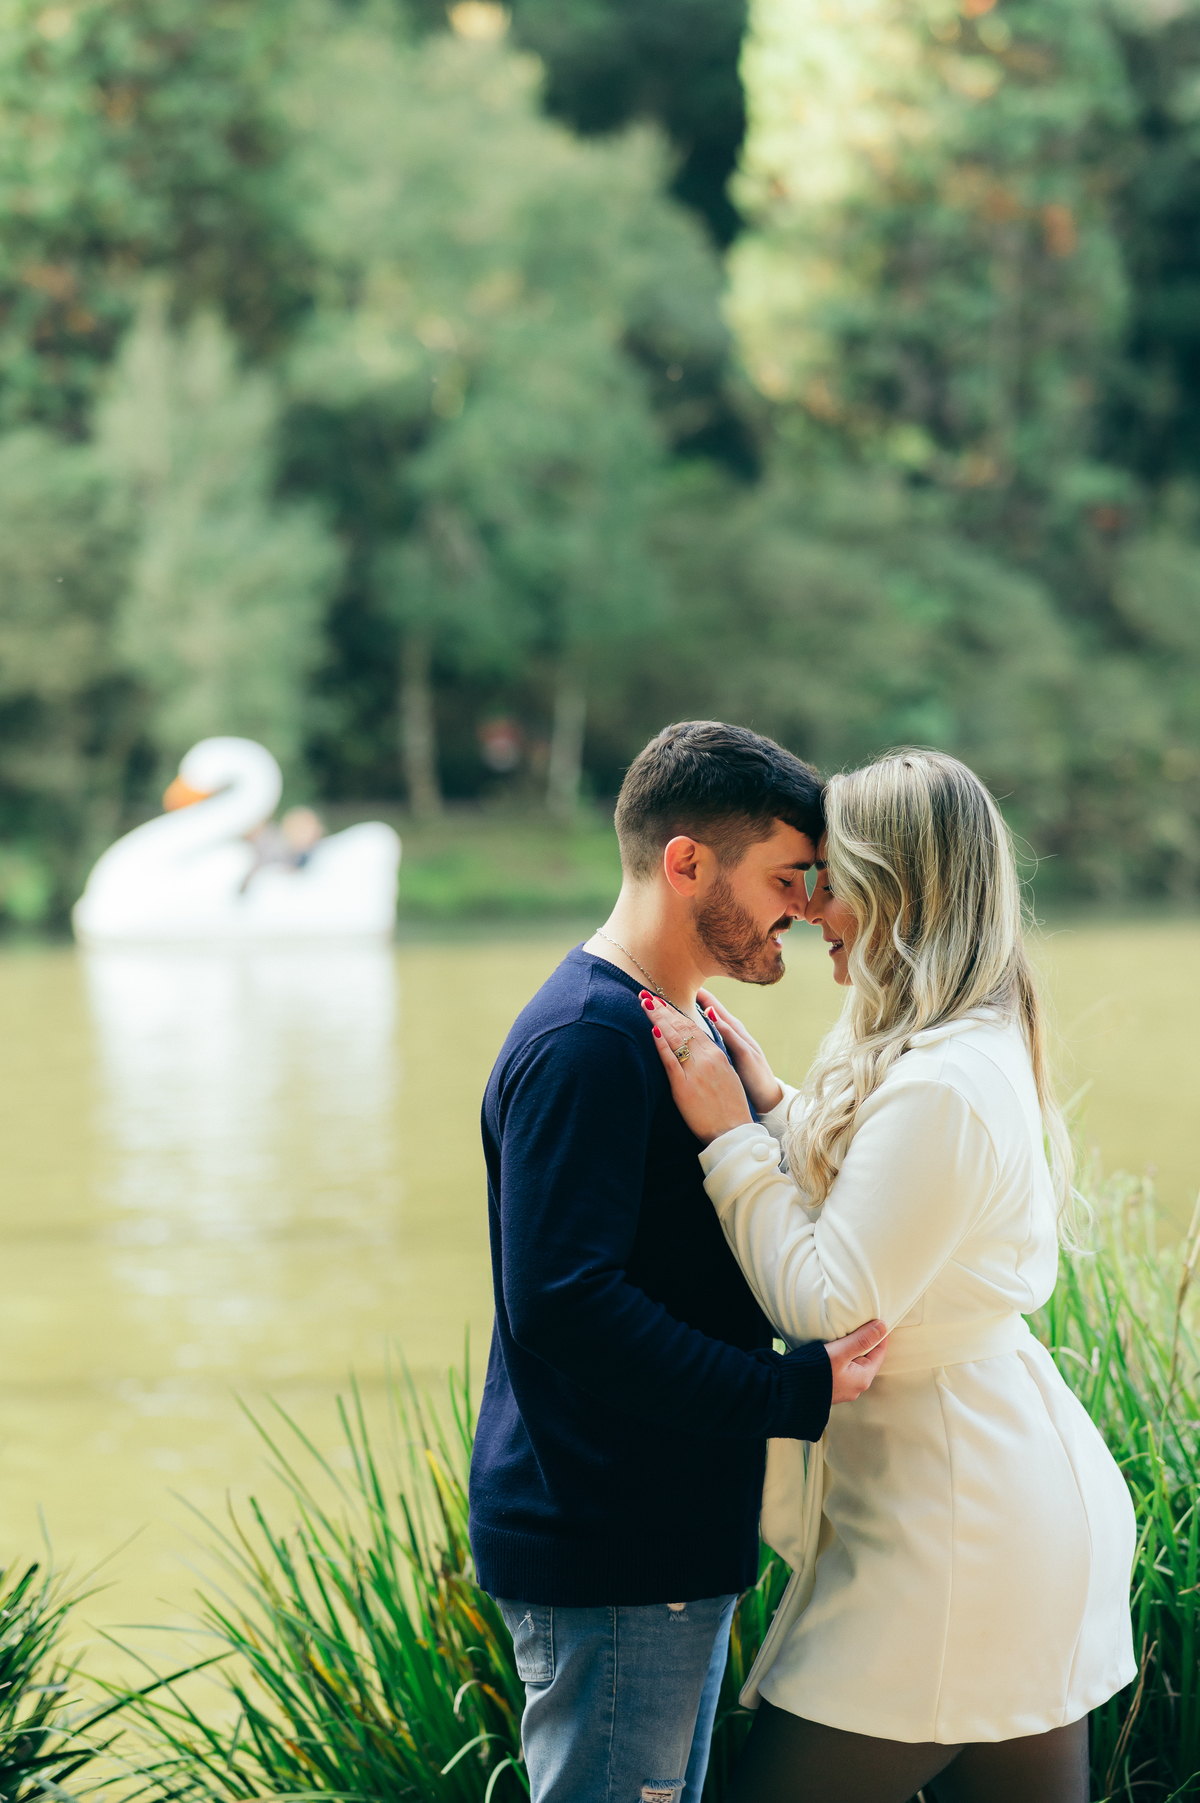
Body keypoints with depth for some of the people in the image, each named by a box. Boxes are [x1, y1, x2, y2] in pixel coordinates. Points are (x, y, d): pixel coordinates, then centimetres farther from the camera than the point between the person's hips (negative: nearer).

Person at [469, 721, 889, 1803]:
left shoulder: (680, 1025, 15)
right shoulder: (586, 1044, -19)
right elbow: (561, 1303, -28)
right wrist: (797, 1394, -25)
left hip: (668, 1539, 10)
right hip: (606, 1552, -10)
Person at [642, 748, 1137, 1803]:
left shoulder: (941, 1088, -22)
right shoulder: (984, 1047, 10)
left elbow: (828, 1305, -21)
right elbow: (877, 1216, 19)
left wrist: (730, 1137, -14)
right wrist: (773, 1105, 12)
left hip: (953, 1523, -10)